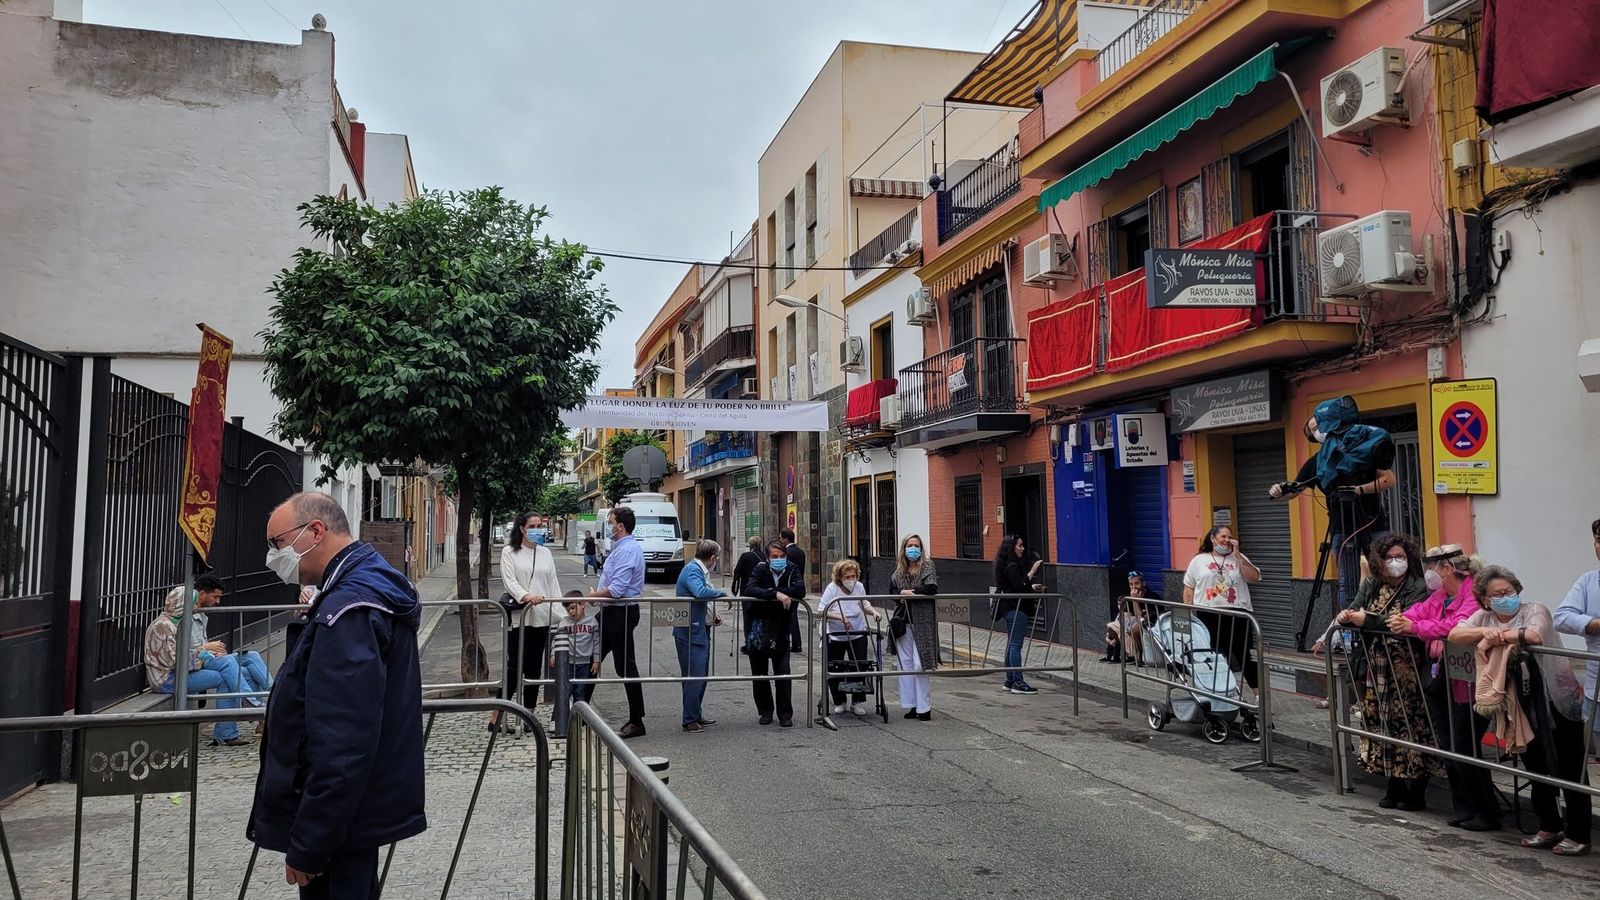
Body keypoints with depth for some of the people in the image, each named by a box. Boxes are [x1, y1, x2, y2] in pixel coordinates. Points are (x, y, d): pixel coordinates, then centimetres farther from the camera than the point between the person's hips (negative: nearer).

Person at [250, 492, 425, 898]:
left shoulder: (348, 610, -23)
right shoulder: (375, 584, 10)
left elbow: (341, 747, -27)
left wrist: (307, 846, -21)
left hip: (339, 818, -10)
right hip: (361, 813, 10)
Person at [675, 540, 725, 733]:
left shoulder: (699, 570, 14)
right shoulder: (692, 570, -16)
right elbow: (701, 592, -34)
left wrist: (712, 616, 10)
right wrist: (722, 594, -20)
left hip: (701, 631, 10)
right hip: (690, 633, -10)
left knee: (701, 676, 17)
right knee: (694, 677, -4)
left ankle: (696, 716, 29)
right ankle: (690, 721, 5)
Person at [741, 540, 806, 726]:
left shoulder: (792, 571, -4)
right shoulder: (760, 570, -7)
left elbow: (800, 590, -21)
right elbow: (750, 589, -25)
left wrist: (772, 591, -22)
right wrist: (776, 594, -35)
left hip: (780, 629, 0)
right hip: (757, 627, 0)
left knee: (783, 673, -1)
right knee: (759, 673, 10)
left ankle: (785, 713, 10)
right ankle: (765, 711, 25)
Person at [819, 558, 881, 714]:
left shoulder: (859, 587, -5)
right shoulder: (832, 588, -15)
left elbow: (865, 605, 11)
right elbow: (822, 612, -17)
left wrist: (874, 612, -9)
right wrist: (839, 617, -29)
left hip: (858, 634, 2)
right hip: (835, 637, -2)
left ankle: (858, 702, 12)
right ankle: (839, 703, 23)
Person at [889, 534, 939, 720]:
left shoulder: (927, 566, -2)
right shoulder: (899, 569, 12)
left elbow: (932, 588, -16)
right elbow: (892, 590, 17)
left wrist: (910, 592, -12)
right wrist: (901, 595, -3)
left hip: (922, 622, -5)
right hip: (903, 621, 5)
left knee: (921, 665, -6)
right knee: (905, 663, 6)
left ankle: (924, 707, 2)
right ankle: (911, 705, 13)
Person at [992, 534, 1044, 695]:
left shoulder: (1007, 564, 15)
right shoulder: (1012, 566, -15)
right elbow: (1019, 586, -22)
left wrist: (1033, 587, 21)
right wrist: (1032, 572, -21)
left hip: (1009, 608, 10)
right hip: (1016, 609, -10)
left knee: (1011, 644, 12)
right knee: (1016, 645, -9)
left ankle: (1010, 682, 15)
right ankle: (1018, 683, -8)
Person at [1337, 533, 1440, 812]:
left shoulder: (1418, 587, -7)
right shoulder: (1372, 585, 11)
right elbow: (1355, 611, 10)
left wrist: (1367, 620, -22)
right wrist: (1347, 616, -14)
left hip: (1406, 670, -5)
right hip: (1378, 668, 5)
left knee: (1410, 724, -2)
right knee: (1383, 723, 7)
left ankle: (1417, 791, 9)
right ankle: (1394, 786, 19)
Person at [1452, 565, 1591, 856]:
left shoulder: (1535, 609, -11)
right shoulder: (1483, 616, 3)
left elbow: (1534, 635, -31)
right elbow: (1454, 635, -10)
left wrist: (1497, 635, -19)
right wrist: (1485, 632, -25)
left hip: (1558, 702, -5)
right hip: (1520, 707, 5)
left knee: (1569, 771, 1)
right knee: (1536, 768, 16)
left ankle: (1578, 835, 12)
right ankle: (1549, 827, 30)